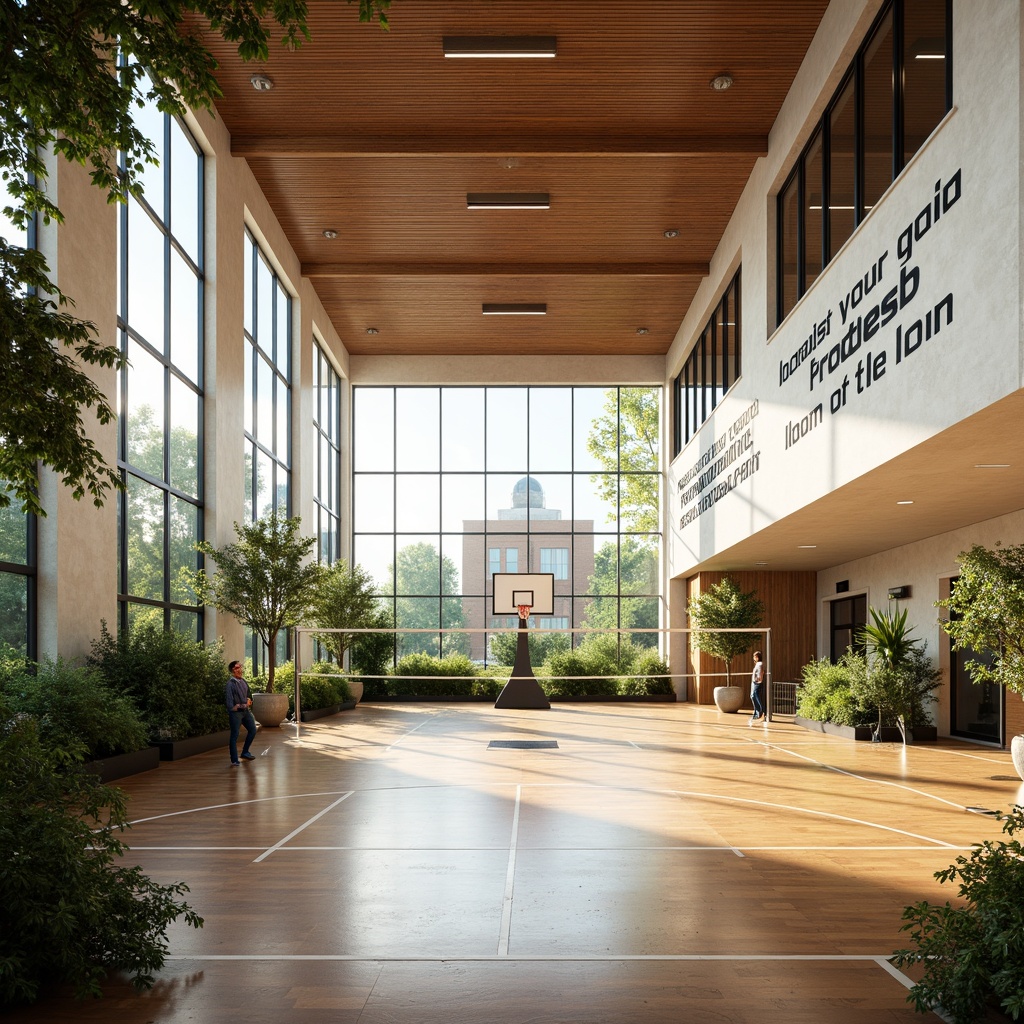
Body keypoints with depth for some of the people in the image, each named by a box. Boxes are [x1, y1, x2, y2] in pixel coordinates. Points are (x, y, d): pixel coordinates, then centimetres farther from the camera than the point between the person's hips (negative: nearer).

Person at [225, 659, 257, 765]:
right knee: (234, 736, -4)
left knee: (252, 730, 13)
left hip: (246, 710, 8)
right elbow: (228, 699, -17)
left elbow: (249, 693, 21)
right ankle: (234, 760, 0)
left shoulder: (243, 681, 10)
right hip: (236, 712, -8)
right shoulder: (230, 684, -13)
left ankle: (245, 752, 29)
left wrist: (249, 700, 3)